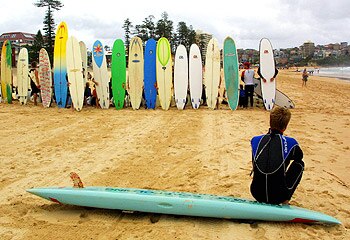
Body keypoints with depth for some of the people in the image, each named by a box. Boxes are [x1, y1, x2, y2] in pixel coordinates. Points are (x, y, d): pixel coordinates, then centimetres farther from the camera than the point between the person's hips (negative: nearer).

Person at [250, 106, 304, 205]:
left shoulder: (255, 140, -6)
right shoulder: (290, 143, -13)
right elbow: (300, 156, 12)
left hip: (257, 195, 3)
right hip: (278, 197, -3)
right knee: (299, 163, 18)